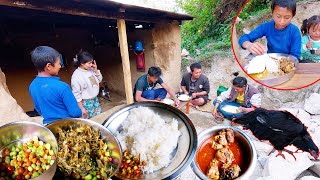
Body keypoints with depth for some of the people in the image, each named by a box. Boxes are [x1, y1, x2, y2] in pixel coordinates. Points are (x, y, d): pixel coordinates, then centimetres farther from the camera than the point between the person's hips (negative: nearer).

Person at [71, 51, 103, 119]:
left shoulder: (90, 70, -4)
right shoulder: (76, 76, -21)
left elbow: (99, 80, 11)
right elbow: (76, 94, -18)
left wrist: (96, 70, -7)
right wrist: (81, 108, -16)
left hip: (95, 99, 7)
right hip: (86, 102, -7)